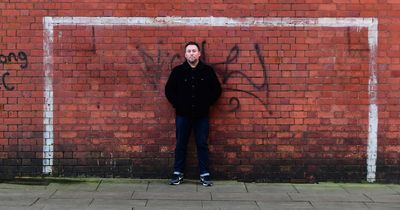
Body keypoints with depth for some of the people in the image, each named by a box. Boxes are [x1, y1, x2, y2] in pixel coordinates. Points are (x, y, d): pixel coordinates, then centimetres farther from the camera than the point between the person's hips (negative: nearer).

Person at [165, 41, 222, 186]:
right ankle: (178, 173, 17)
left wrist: (207, 103, -1)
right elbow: (169, 90, 7)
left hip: (202, 115, 0)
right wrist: (177, 104, -1)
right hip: (182, 115, 0)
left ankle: (205, 174, 11)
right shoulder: (178, 71, 1)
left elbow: (216, 90, 6)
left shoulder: (208, 71, 1)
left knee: (202, 145, 4)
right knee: (181, 145, 7)